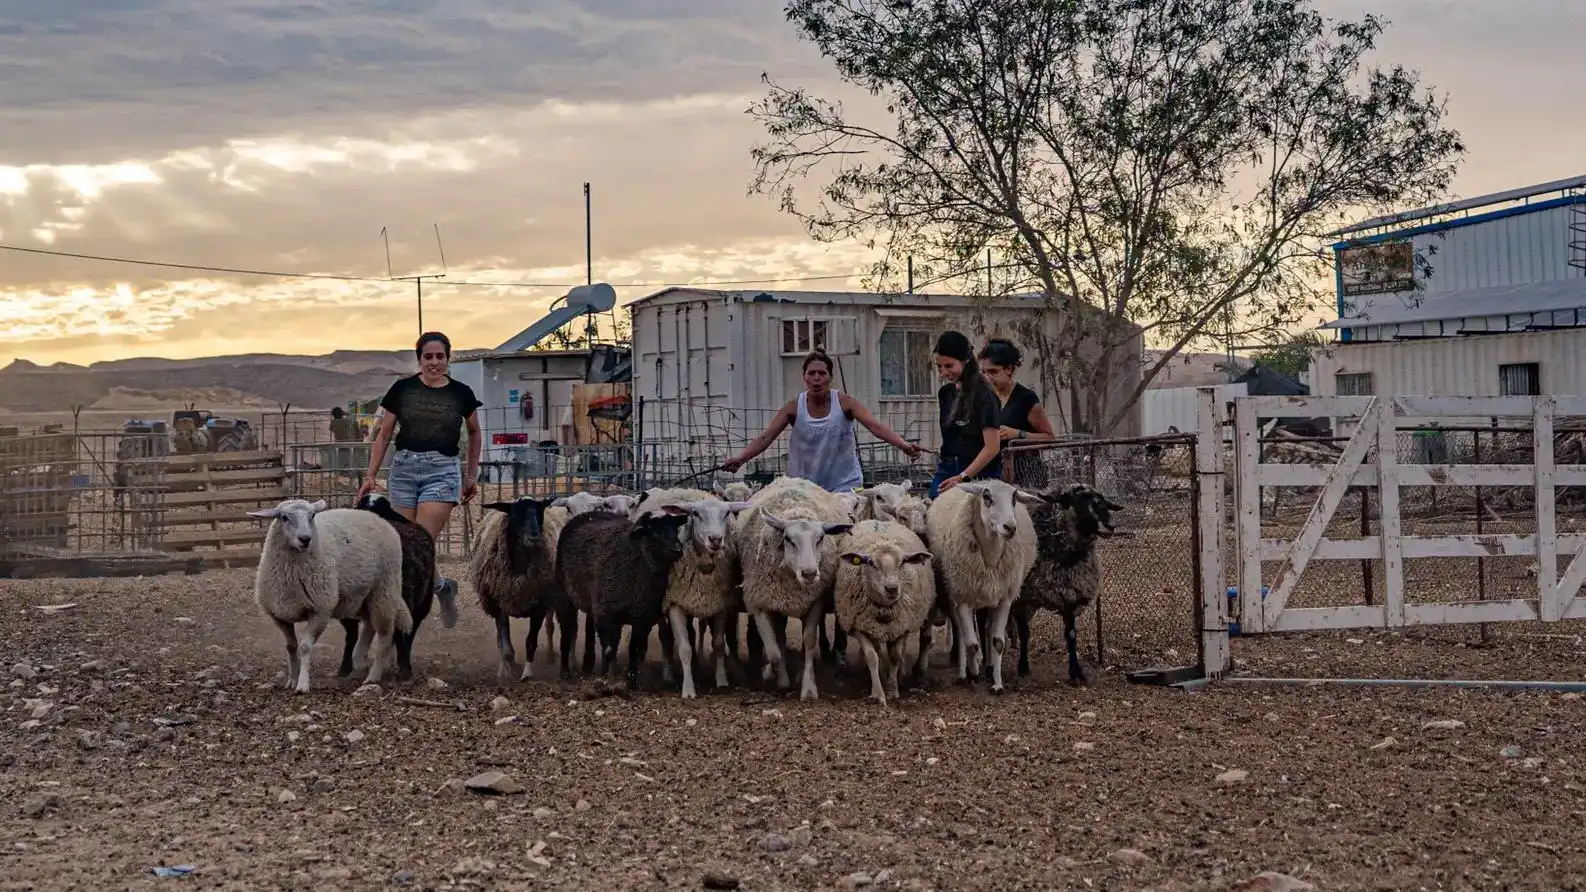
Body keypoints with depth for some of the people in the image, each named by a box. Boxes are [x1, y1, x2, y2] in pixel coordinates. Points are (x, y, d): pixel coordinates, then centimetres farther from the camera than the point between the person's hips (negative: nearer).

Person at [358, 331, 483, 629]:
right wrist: (371, 475, 4)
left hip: (442, 471, -2)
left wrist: (472, 475, 18)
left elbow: (474, 433, 18)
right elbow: (383, 435, 9)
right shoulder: (402, 389, 3)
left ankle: (443, 588, 14)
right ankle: (443, 587, 25)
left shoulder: (461, 393, 2)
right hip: (403, 468, 2)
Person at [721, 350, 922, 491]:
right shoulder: (794, 408, -5)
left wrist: (902, 444, -36)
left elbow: (875, 425, -18)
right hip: (805, 485, 1)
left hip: (844, 484, -1)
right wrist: (740, 458, -28)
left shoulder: (844, 403, -7)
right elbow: (765, 437, -11)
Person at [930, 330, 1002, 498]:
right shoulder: (946, 393, 12)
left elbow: (992, 448, -14)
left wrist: (963, 477, -17)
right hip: (946, 471, 6)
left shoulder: (984, 395, -10)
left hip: (979, 476, -6)